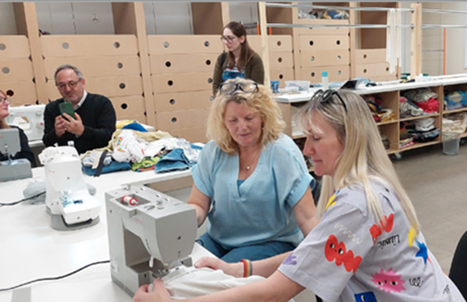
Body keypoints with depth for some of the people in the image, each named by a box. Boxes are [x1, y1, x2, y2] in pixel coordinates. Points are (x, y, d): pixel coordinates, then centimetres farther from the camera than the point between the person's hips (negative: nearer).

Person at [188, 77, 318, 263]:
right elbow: (198, 205, 3)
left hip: (272, 243, -4)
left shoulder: (283, 153, -11)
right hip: (218, 240, 4)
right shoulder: (213, 151, 1)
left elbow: (308, 218, -14)